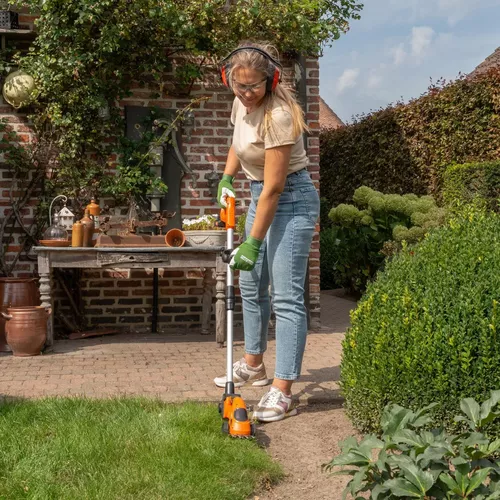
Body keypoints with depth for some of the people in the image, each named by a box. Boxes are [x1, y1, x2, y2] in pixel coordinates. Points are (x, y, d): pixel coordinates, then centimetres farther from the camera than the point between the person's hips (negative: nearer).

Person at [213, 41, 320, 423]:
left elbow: (274, 189, -27)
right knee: (250, 285, 18)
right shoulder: (241, 103, -1)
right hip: (261, 195, 10)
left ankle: (282, 393, -9)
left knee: (286, 297, -11)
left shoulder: (277, 115, -27)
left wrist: (253, 243, -23)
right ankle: (253, 365, 35)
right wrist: (227, 179, 8)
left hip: (290, 200, -9)